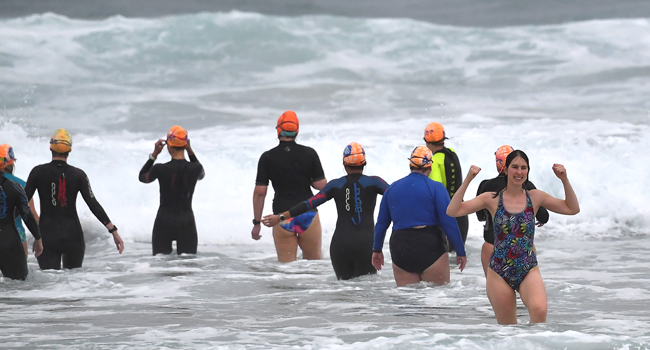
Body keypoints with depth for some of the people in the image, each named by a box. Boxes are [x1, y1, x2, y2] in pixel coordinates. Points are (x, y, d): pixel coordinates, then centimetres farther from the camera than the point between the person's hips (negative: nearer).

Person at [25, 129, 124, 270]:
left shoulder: (38, 172, -3)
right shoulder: (78, 174, -1)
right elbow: (93, 204, -7)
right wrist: (114, 231, -5)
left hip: (47, 236, -1)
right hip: (73, 236, 1)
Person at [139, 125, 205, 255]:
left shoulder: (160, 169, -14)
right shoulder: (195, 168, -9)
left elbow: (142, 177, 8)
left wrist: (154, 154, 8)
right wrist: (190, 151, 11)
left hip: (164, 222, -1)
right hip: (187, 223, 1)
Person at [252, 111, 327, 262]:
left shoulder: (267, 158, -3)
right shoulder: (309, 154, -3)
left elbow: (260, 193, -4)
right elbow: (322, 186, -4)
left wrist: (256, 223, 3)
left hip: (282, 217, 0)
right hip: (308, 214, 0)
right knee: (314, 261, 14)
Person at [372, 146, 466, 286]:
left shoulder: (392, 188, 11)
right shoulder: (436, 188, -3)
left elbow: (381, 222, 17)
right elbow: (449, 222, -7)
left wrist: (377, 249, 28)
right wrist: (460, 251, -1)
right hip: (430, 248, -4)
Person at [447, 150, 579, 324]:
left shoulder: (535, 197, 6)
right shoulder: (492, 199, 2)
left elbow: (573, 209, 10)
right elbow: (453, 211, -5)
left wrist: (564, 180, -1)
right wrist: (467, 181, -12)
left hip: (529, 271, 0)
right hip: (499, 272, 0)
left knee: (539, 310, -32)